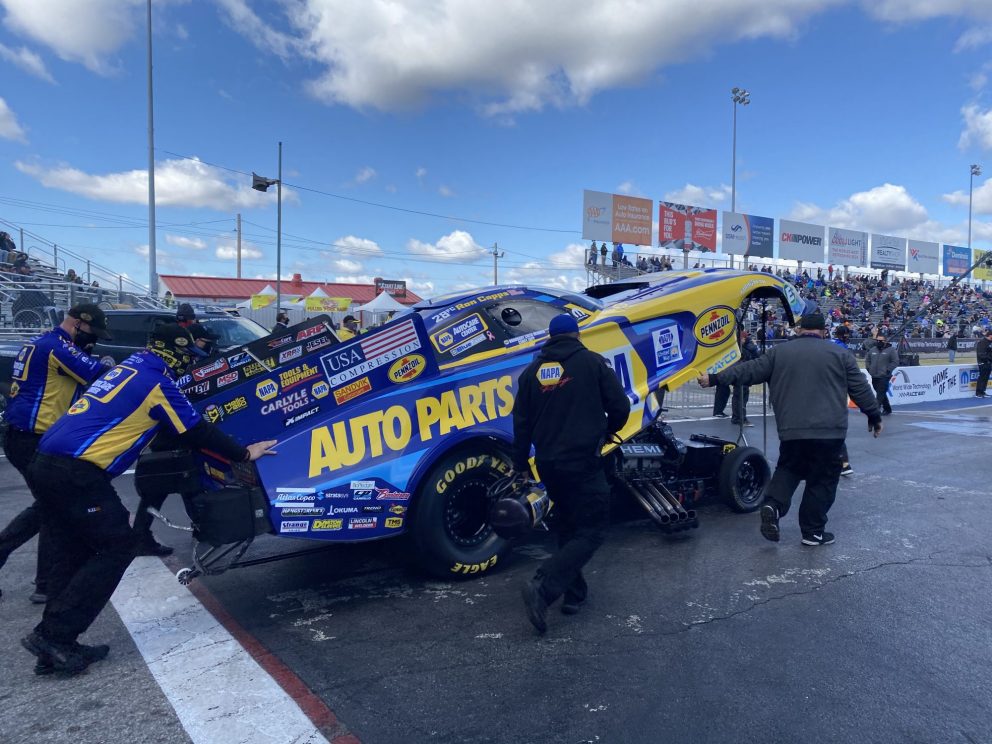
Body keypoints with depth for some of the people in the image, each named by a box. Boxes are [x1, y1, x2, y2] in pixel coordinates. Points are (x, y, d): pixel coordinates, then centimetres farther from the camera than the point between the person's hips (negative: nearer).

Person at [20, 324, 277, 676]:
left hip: (47, 463, 9)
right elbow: (198, 432, -4)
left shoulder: (130, 367, 18)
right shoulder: (157, 383, -7)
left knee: (72, 553, 13)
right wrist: (244, 453, 6)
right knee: (116, 546, 0)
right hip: (76, 471, -9)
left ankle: (54, 644, 17)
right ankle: (53, 635, 0)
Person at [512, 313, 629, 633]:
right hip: (583, 463, -5)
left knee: (569, 526, 22)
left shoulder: (533, 370, 8)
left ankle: (574, 593, 24)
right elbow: (620, 407, -4)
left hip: (548, 464, 5)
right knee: (591, 531, 0)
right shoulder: (592, 363, -3)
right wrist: (608, 431, 17)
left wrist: (520, 463, 20)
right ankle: (542, 588, -15)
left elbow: (522, 422, 10)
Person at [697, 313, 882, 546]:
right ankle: (813, 531, 14)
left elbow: (748, 371, 5)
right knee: (822, 479, 9)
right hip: (829, 431, -1)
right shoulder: (839, 354, 6)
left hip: (792, 430, 1)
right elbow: (860, 388, 8)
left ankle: (773, 505, -3)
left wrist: (714, 379, 10)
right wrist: (874, 415, 20)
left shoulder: (779, 352, 7)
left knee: (788, 469, 20)